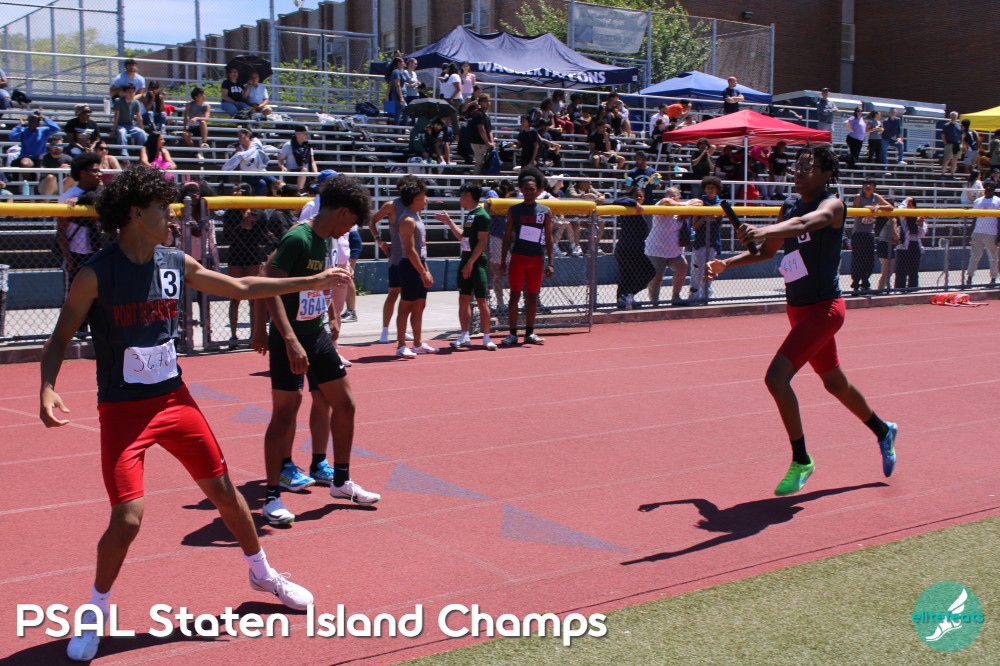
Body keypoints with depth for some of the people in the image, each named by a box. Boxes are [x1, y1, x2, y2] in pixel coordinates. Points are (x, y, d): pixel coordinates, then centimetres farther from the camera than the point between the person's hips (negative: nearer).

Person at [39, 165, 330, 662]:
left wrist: (311, 282, 11)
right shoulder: (97, 274, -14)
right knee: (127, 518, -13)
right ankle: (96, 611, 15)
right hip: (123, 409, -5)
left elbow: (241, 288, 12)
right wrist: (47, 389, -26)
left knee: (223, 489, 11)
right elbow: (60, 338, -8)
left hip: (174, 397, 5)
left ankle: (263, 574, 34)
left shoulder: (177, 264, 0)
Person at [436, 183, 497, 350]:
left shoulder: (481, 215, -13)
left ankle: (486, 338, 0)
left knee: (482, 301, -5)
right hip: (465, 260, 9)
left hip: (477, 262, -9)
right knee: (464, 300, 8)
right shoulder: (468, 214, 15)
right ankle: (465, 336, 13)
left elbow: (482, 242, -18)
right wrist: (449, 221, 23)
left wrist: (470, 263, -21)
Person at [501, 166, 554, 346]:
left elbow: (548, 238, 4)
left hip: (536, 259, 1)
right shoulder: (514, 210, 2)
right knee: (515, 295, -2)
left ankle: (529, 333, 15)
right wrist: (503, 260, -1)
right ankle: (513, 333, 2)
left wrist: (551, 263, -2)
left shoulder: (545, 212, 3)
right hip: (518, 257, -1)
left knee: (532, 296, 7)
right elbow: (508, 236, 4)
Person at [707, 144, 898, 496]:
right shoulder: (789, 206, 7)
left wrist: (763, 230, -55)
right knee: (834, 383, 22)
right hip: (799, 309, 8)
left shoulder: (832, 205, -15)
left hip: (823, 308, -8)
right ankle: (883, 431, 47)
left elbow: (805, 223, -38)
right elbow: (767, 250, 19)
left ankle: (801, 461, -4)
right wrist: (728, 262, 4)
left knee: (776, 377, -19)